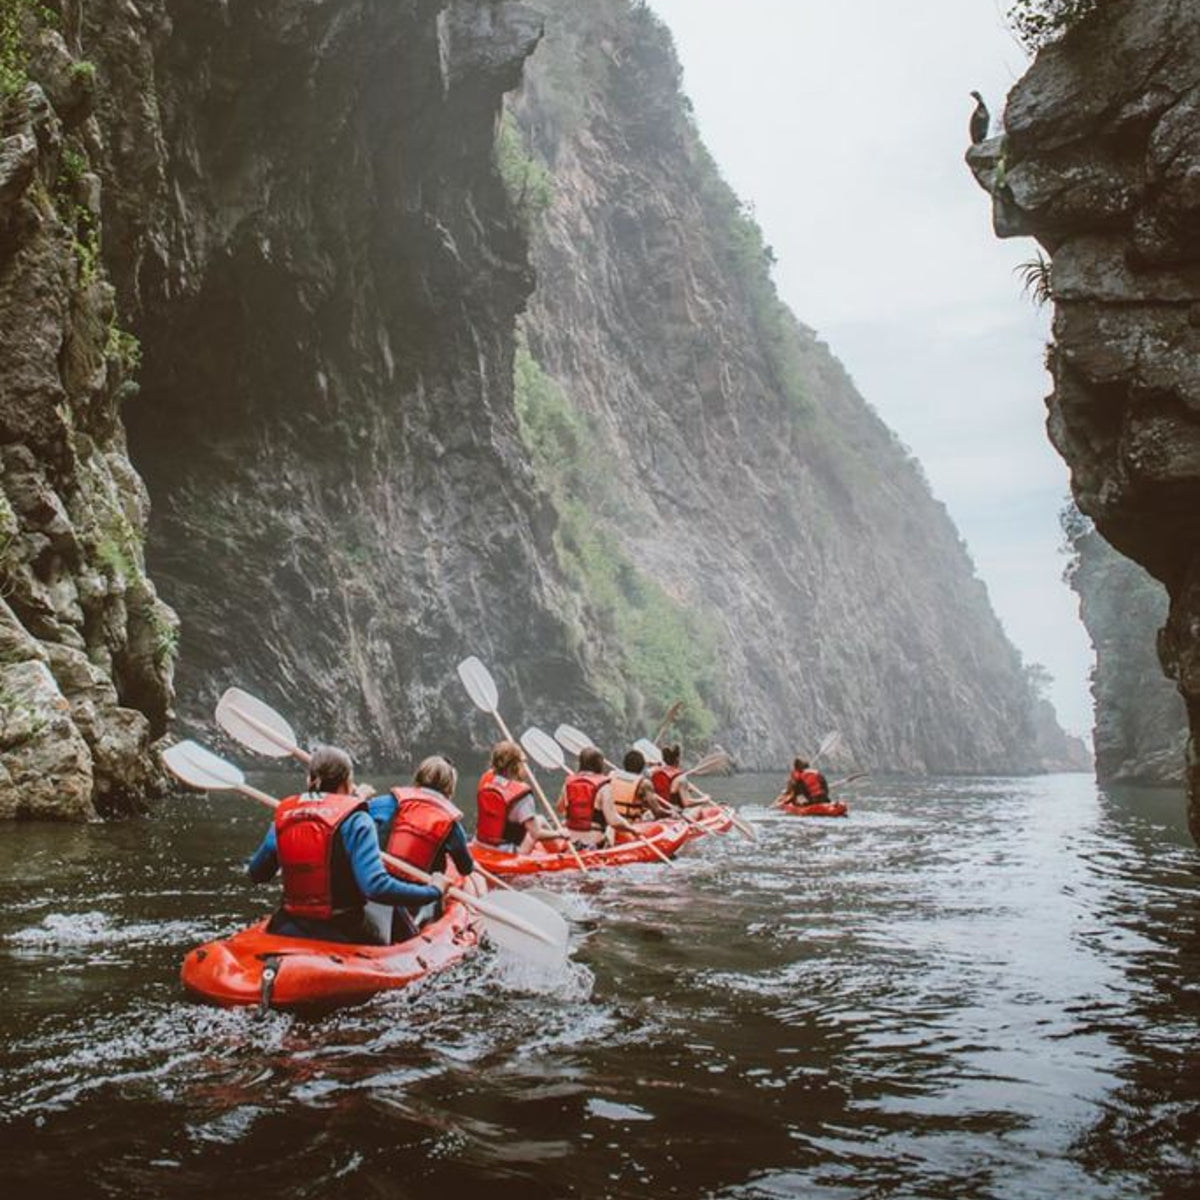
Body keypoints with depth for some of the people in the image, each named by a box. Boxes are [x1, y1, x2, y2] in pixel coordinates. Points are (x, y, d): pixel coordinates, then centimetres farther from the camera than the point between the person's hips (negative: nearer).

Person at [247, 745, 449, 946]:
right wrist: (433, 890, -8)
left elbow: (256, 874, 16)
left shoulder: (283, 815, 6)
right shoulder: (355, 820, -9)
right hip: (343, 935, -4)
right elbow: (377, 887, -20)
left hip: (287, 932, 5)